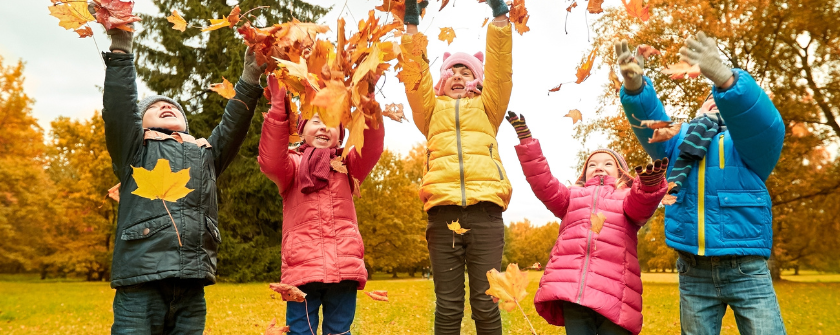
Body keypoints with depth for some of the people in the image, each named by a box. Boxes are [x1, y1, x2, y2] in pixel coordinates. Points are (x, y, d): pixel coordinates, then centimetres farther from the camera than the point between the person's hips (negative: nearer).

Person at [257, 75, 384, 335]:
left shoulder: (347, 166, 17)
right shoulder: (292, 164, 12)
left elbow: (372, 148, -2)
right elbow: (270, 163, -11)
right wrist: (279, 106, -19)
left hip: (344, 268, 2)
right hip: (302, 268, -2)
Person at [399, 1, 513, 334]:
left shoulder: (486, 108, 23)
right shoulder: (432, 110, 24)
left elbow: (499, 70, 11)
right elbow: (416, 75, 12)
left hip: (485, 210, 0)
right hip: (443, 212, 1)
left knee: (486, 304, -3)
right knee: (448, 307, 0)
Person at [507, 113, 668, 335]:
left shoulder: (629, 197, 21)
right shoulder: (573, 197, 27)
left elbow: (643, 205, -2)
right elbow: (542, 183, 13)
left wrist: (651, 184, -27)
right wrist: (525, 138, 5)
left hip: (612, 292, -1)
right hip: (571, 288, 1)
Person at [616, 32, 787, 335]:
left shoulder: (750, 139, 7)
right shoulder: (680, 139, 15)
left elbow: (763, 121, -16)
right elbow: (649, 122, -3)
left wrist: (723, 77, -36)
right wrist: (635, 86, -26)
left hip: (747, 272, -2)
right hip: (693, 273, 2)